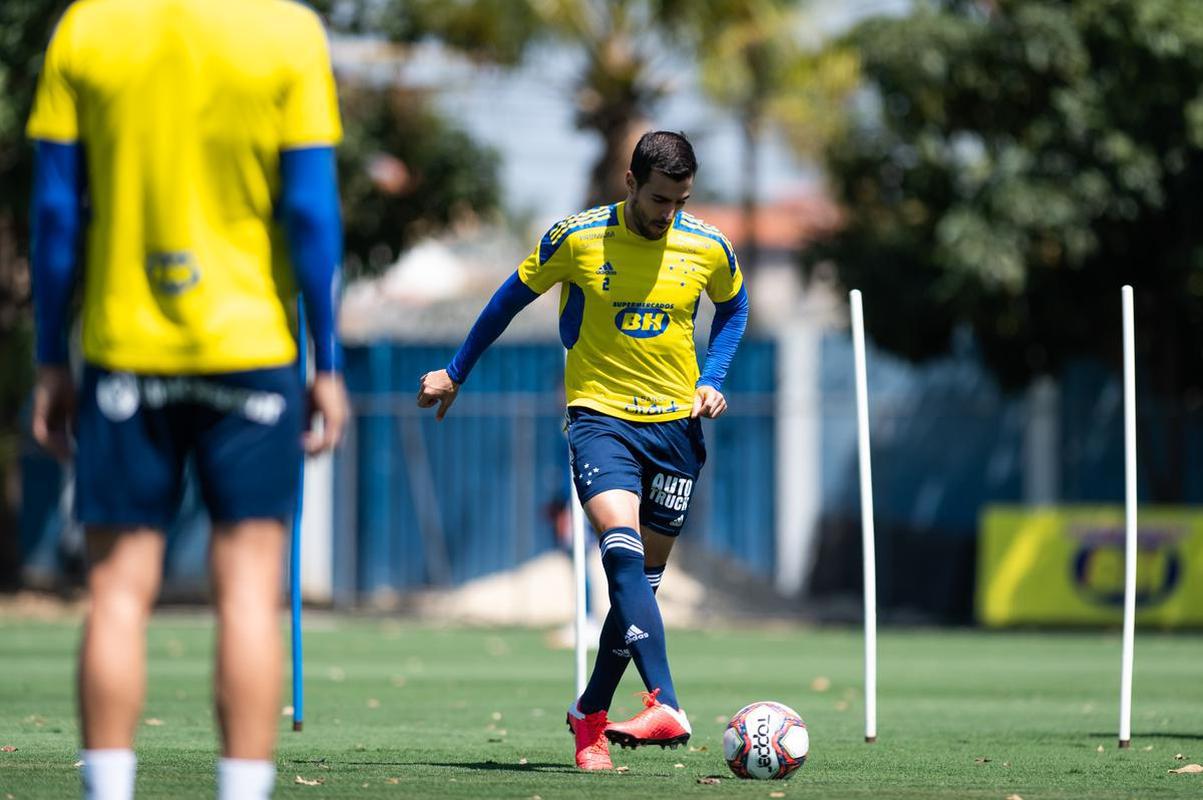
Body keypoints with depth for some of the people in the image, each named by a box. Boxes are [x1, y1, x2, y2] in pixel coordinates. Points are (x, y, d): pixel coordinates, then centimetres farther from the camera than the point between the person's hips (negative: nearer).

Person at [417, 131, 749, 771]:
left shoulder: (708, 249, 0)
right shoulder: (578, 238, -7)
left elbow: (733, 307, 21)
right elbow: (513, 297, 8)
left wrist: (712, 379, 5)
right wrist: (456, 373, 14)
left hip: (676, 424, 3)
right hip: (600, 416, -3)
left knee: (643, 577, 6)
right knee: (623, 553, -25)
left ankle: (590, 716, 23)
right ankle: (665, 710, -37)